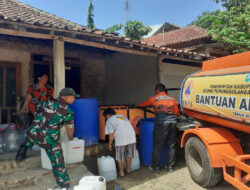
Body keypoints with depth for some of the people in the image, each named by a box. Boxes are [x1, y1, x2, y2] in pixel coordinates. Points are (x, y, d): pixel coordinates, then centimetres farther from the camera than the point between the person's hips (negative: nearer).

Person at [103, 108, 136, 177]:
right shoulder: (123, 116, 26)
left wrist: (110, 144, 13)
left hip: (121, 138, -6)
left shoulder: (109, 120, 8)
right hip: (132, 136, 6)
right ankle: (128, 169, 36)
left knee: (120, 157, 12)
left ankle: (121, 172, 24)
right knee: (129, 154, 22)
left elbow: (111, 134, 1)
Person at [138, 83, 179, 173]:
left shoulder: (154, 99, 7)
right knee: (171, 146, 12)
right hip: (173, 123, 4)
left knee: (157, 146, 6)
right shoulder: (172, 99, 13)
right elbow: (176, 112, 17)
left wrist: (138, 105, 42)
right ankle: (170, 166, 20)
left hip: (161, 124, -3)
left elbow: (143, 104, 22)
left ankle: (156, 167, 13)